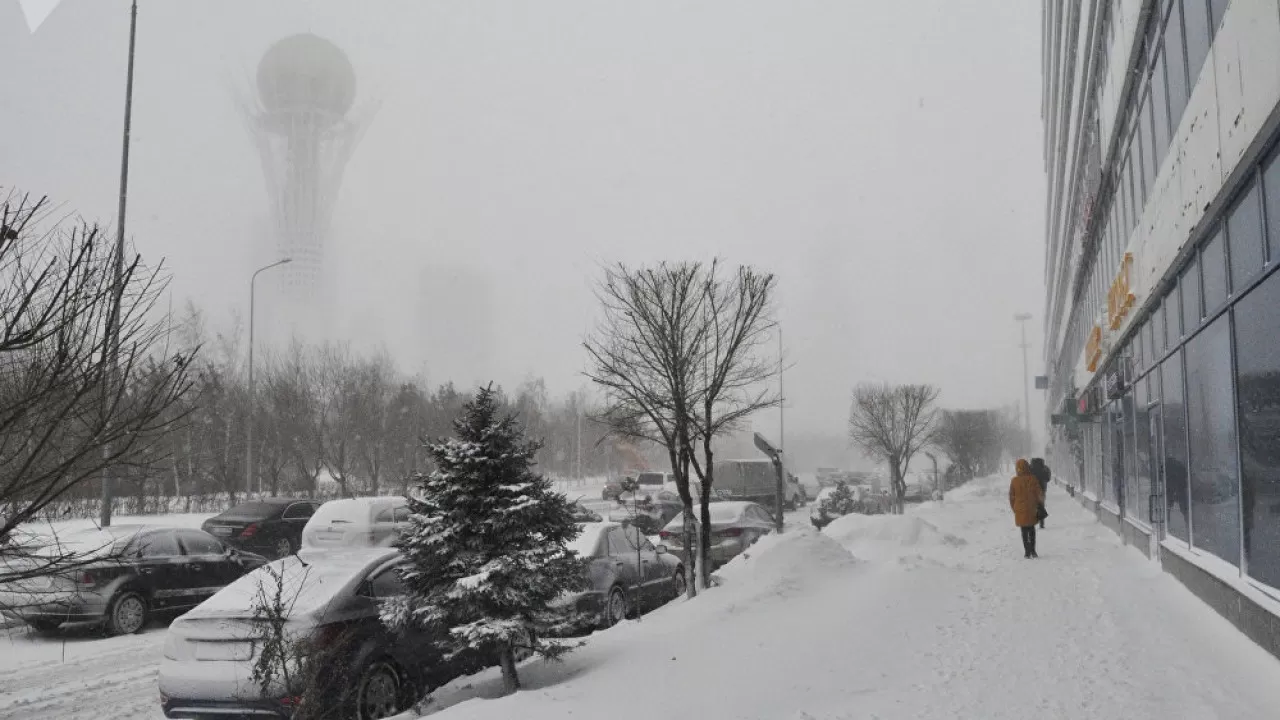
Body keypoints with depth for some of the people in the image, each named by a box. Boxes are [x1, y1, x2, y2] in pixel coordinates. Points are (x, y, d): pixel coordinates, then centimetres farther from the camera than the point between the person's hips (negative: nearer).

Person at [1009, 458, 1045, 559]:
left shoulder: (1014, 481, -8)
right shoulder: (1032, 479, -10)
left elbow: (1011, 496, -2)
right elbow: (1039, 493, -5)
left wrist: (1014, 508, 10)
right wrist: (1041, 501, 13)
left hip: (1020, 509, -1)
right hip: (1032, 509, 1)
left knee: (1024, 531, 8)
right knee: (1031, 529, 17)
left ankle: (1027, 551, 4)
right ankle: (1032, 550, 14)